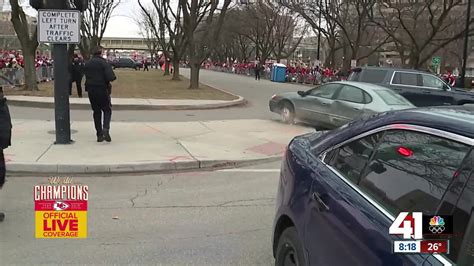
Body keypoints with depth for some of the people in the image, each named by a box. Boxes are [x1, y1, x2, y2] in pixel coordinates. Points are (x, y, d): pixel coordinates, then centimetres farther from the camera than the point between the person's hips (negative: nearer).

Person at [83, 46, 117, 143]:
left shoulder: (87, 64, 9)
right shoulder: (104, 63, -11)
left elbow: (86, 76, 15)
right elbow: (110, 77, -19)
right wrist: (113, 77, 1)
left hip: (91, 90, 5)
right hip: (102, 90, -5)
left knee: (96, 112, 12)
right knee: (107, 110, 7)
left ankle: (99, 134, 10)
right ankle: (105, 129, -15)